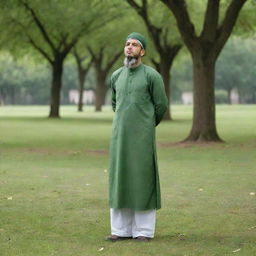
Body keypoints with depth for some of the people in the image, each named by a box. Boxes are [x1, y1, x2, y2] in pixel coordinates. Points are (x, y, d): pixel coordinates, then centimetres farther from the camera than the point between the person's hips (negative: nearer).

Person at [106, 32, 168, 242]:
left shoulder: (152, 75, -5)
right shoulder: (116, 76, 11)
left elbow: (161, 105, 0)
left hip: (142, 137, -5)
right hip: (120, 136, 5)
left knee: (142, 180, -2)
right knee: (120, 179, 5)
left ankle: (144, 230, 4)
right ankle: (121, 229, 12)